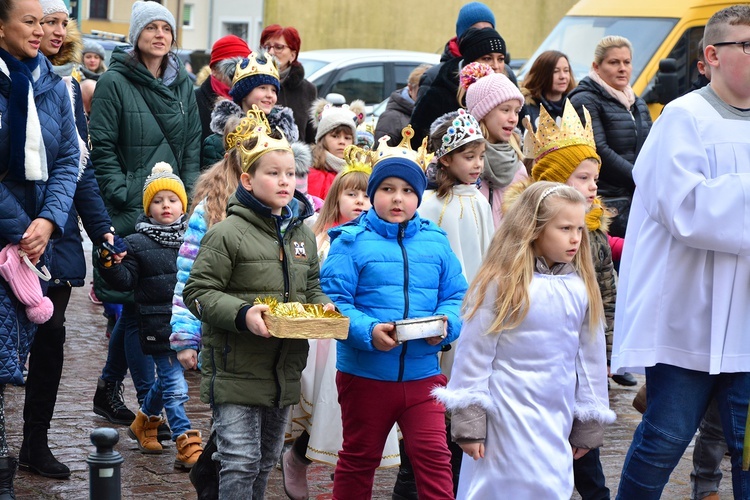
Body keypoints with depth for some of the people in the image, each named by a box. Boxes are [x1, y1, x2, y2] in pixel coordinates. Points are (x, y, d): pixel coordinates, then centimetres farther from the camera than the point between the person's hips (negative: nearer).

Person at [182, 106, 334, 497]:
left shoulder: (302, 235, 11)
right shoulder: (227, 234, -11)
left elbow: (312, 288, 22)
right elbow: (198, 293, -12)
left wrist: (322, 309, 0)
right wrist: (242, 314, -26)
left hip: (283, 372, 7)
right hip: (236, 369, -7)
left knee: (266, 460, 17)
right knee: (240, 463, -9)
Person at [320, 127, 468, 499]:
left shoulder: (435, 242, 6)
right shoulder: (351, 242, -5)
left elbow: (456, 296, 6)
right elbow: (333, 301, -12)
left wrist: (445, 325, -15)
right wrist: (368, 331, -27)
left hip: (422, 374, 2)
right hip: (364, 374, -2)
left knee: (433, 456, -4)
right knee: (359, 458, 13)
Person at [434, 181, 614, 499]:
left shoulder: (581, 287, 5)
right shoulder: (500, 283, -8)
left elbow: (591, 356, 12)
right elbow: (474, 352, -6)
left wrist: (587, 425, 14)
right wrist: (468, 423, -8)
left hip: (557, 417, 5)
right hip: (508, 412, -5)